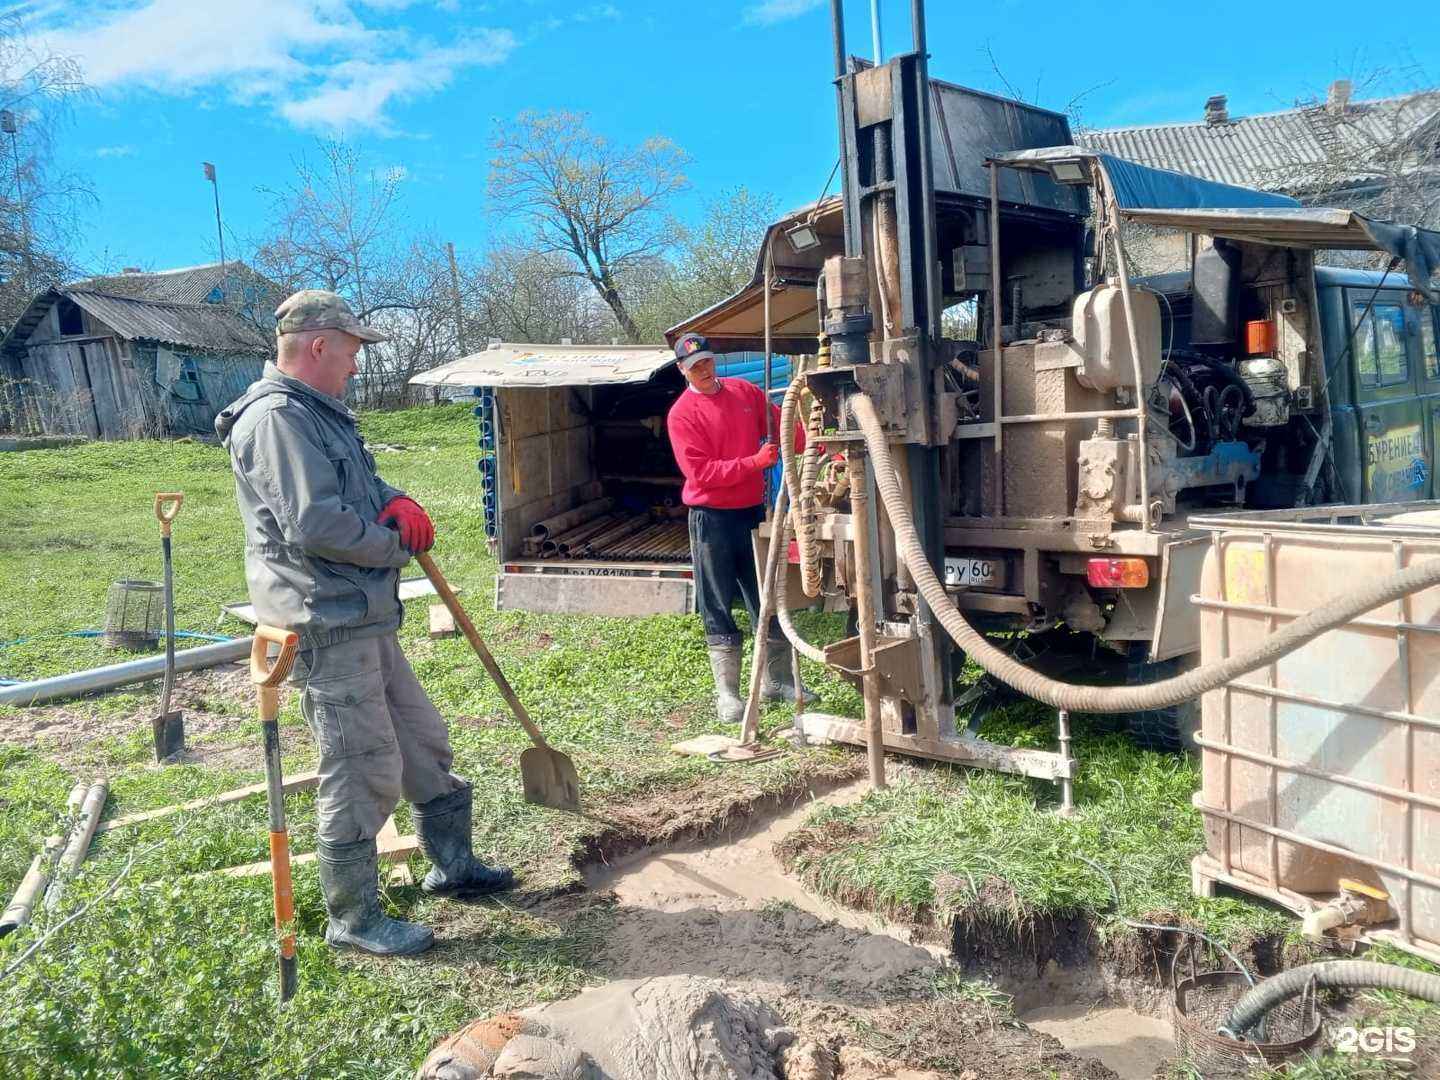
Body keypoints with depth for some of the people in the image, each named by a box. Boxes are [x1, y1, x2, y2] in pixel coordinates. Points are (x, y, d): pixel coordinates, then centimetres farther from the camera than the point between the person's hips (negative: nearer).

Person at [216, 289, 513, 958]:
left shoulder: (316, 413, 17)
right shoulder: (276, 417, -17)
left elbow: (361, 486, 21)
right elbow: (314, 524, -26)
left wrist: (398, 503, -4)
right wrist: (397, 546, -9)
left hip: (366, 621, 11)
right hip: (328, 628, -11)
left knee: (424, 741, 19)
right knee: (363, 773, -1)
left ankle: (451, 864, 35)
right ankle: (353, 919, 14)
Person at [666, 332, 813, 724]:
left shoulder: (745, 392, 6)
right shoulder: (682, 415, -9)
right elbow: (700, 472, -16)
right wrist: (754, 462, -21)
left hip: (753, 511, 5)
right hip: (712, 518, -5)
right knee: (719, 610, 1)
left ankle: (776, 681, 26)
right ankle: (727, 693, 9)